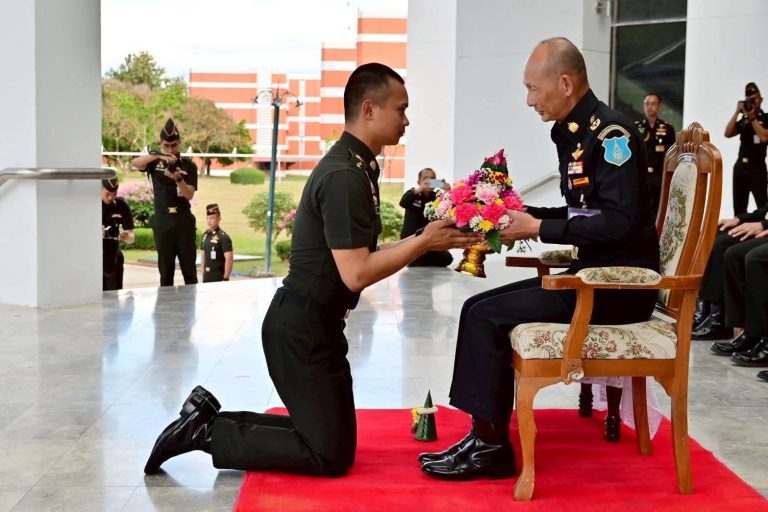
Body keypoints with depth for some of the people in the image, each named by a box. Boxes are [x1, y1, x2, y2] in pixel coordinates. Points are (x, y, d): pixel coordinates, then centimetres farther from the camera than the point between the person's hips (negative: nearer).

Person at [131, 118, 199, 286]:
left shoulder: (189, 165, 5)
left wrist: (178, 178, -23)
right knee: (165, 271, 4)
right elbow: (135, 163, -14)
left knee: (189, 269, 0)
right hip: (162, 221, 1)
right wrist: (157, 155, -29)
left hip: (184, 220, 0)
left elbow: (189, 195, -4)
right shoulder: (155, 163, 6)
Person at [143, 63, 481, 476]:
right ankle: (206, 432, 3)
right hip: (301, 328, -10)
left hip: (315, 323, 10)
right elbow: (356, 273, -25)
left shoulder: (356, 166, 11)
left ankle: (209, 416, 18)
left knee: (331, 435, 17)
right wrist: (423, 241, -16)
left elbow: (359, 255, 11)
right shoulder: (344, 176, -20)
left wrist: (427, 240, 5)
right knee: (331, 455, -2)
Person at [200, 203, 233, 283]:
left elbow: (229, 259, -15)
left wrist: (226, 279, -17)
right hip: (206, 278, 7)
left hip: (219, 278, -7)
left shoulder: (223, 237, -11)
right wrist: (203, 273, 14)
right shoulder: (205, 235, 10)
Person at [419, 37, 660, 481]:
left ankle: (489, 447, -4)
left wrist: (538, 228, -18)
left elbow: (619, 221, -24)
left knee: (485, 316, -15)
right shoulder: (573, 134, 14)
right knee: (480, 308, 3)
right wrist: (523, 214, 9)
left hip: (620, 284, -9)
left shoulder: (611, 132, -15)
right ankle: (488, 441, 3)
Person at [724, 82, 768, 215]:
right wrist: (737, 112, -2)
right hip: (740, 166, 5)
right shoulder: (743, 120, 14)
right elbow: (728, 134, 1)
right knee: (739, 209, 7)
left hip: (757, 167, -5)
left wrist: (752, 116, -10)